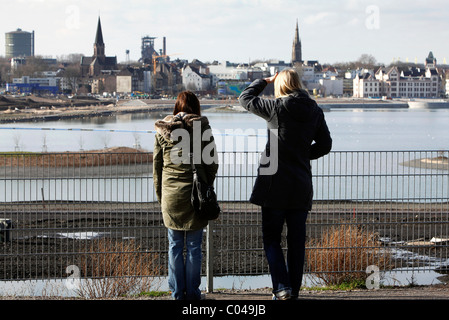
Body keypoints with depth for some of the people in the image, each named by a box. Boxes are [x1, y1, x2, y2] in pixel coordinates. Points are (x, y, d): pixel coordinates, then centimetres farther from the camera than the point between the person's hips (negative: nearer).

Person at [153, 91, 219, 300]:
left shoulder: (162, 130, 3)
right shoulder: (203, 128, -4)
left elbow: (157, 164, 8)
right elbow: (212, 163, -1)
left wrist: (160, 195, 16)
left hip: (170, 195, 2)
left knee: (175, 246, 10)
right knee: (194, 246, 6)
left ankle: (177, 292, 14)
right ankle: (192, 291, 11)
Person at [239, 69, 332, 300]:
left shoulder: (277, 107, -9)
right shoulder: (314, 111, 4)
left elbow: (245, 99, 4)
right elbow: (325, 145, 10)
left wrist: (265, 81, 17)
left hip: (276, 183, -4)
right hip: (302, 185, 4)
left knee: (271, 238, 6)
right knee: (297, 241, 11)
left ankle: (282, 287, -7)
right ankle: (293, 291, 15)